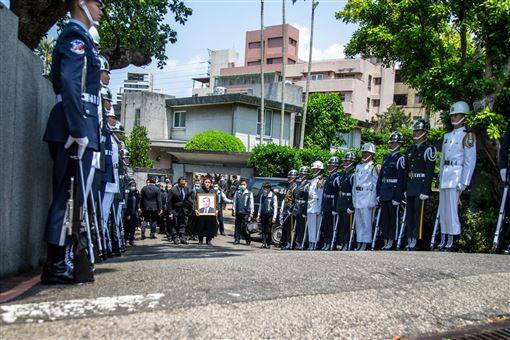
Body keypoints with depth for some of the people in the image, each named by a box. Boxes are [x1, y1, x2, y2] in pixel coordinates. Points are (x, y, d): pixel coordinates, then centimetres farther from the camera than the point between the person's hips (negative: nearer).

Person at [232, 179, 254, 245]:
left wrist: (251, 212, -3)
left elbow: (251, 203, 2)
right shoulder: (237, 193, 11)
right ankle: (236, 240, 11)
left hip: (246, 213, -3)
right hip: (238, 212, 3)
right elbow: (235, 202, 12)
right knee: (237, 227, 3)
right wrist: (234, 210, 5)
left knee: (244, 227, -8)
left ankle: (248, 240, 5)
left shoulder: (249, 193, 4)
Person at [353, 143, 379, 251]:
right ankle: (359, 244, 15)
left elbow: (375, 185, -7)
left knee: (367, 222, -6)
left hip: (367, 198, -7)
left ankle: (365, 244, -3)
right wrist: (354, 198, 13)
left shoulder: (373, 168, -3)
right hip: (358, 199, 7)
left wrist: (372, 201, -12)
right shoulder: (358, 166, 17)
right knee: (358, 222, 9)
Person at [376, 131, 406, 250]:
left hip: (394, 191, -7)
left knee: (394, 217, -1)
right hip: (384, 192, 7)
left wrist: (397, 197, -17)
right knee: (384, 217, 9)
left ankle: (391, 242, 3)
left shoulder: (400, 158, -6)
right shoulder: (386, 158, 17)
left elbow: (401, 179, -12)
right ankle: (385, 242, 16)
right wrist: (378, 193, 11)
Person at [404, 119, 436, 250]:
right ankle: (409, 241, 16)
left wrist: (426, 190, -18)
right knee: (409, 214, 9)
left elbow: (429, 171, -12)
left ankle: (415, 241, -2)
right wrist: (405, 188, 15)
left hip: (421, 186, -8)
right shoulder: (410, 150, 17)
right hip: (410, 187, 8)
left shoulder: (429, 149, -6)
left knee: (418, 214, -6)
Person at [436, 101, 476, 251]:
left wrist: (463, 182, -16)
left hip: (456, 174, -7)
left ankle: (451, 242, -3)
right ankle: (443, 240, 15)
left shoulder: (467, 136, -6)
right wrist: (440, 178, 15)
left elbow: (470, 161, -10)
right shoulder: (447, 136, 15)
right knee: (443, 208, 8)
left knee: (452, 208, -9)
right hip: (445, 175, 7)